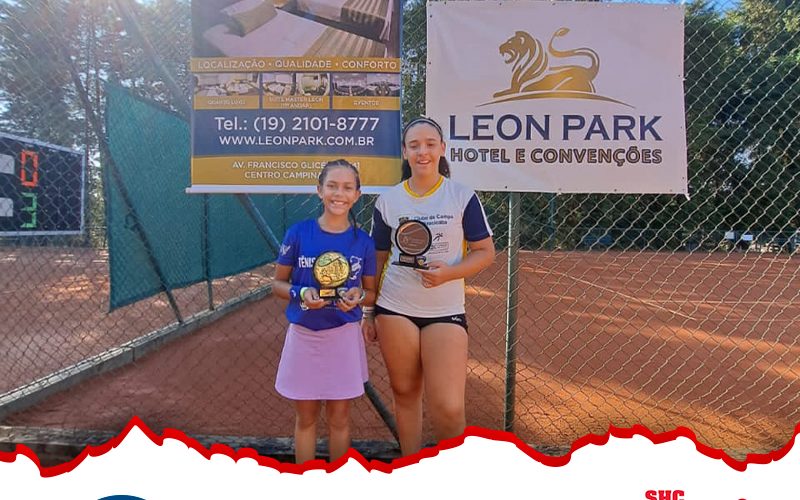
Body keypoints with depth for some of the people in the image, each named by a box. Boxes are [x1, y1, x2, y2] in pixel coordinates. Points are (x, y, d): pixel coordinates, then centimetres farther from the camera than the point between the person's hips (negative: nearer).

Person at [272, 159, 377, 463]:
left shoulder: (363, 242, -3)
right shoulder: (298, 233, -6)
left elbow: (372, 293, 6)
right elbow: (278, 283, 2)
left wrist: (359, 296, -16)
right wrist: (301, 294, -18)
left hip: (344, 336, 0)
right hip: (303, 335, 0)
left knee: (339, 418, 12)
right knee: (306, 418, 14)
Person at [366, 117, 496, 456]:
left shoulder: (462, 196, -1)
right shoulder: (387, 201, 4)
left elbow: (486, 252, 0)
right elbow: (377, 260, 9)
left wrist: (449, 273, -18)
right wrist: (367, 312, 8)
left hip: (446, 311, -1)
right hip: (394, 310, 2)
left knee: (448, 407, -6)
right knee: (404, 393, 11)